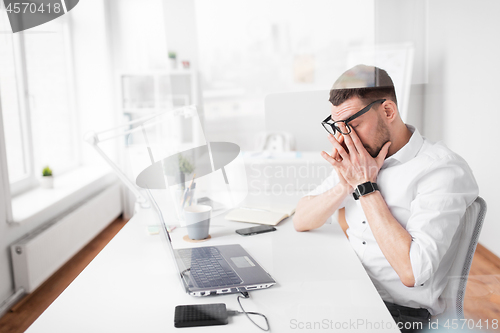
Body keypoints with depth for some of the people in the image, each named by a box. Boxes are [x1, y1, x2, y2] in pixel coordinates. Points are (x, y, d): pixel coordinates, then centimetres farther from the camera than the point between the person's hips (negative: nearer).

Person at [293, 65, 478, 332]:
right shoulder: (356, 159, 5)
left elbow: (412, 272, -24)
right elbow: (301, 222, 6)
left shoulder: (444, 170, -16)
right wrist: (345, 185, -12)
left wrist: (366, 187, -19)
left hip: (400, 310, -6)